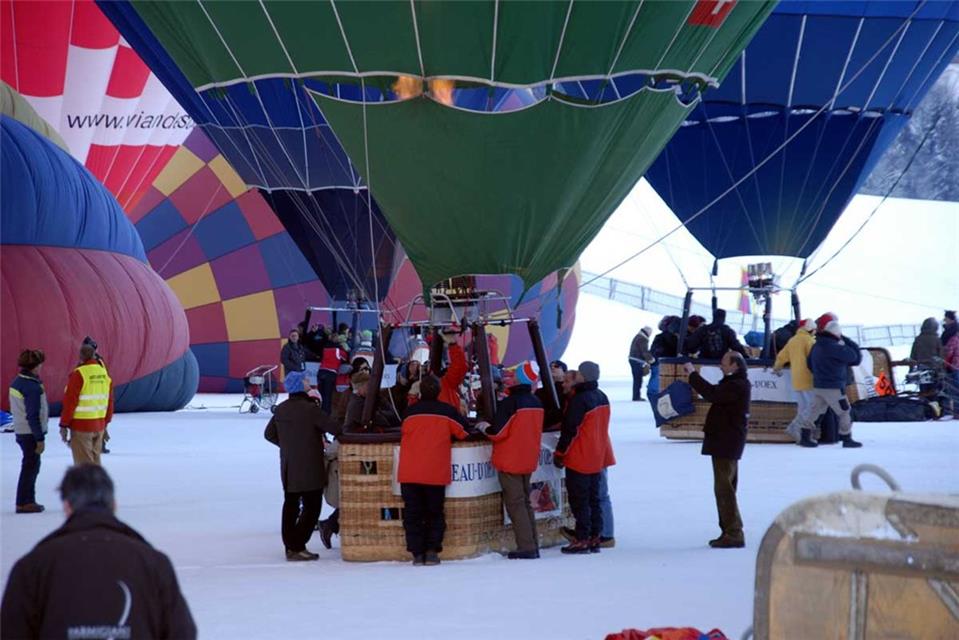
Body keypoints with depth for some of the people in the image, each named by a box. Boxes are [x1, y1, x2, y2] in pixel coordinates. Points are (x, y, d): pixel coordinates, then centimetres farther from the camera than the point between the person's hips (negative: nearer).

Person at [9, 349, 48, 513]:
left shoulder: (16, 382, 6)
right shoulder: (32, 387, -22)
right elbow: (33, 415, -22)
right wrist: (40, 439, -17)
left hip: (21, 431, 9)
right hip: (31, 433, -9)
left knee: (31, 466, 18)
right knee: (30, 466, 0)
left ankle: (28, 500, 25)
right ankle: (24, 503, 5)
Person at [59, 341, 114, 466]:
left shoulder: (78, 374, -14)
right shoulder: (104, 373, 5)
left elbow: (70, 401, -14)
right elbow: (109, 401, 11)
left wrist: (64, 425, -7)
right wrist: (105, 422, 22)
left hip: (81, 426, -6)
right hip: (99, 425, 6)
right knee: (95, 461, 16)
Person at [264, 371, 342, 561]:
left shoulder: (281, 409, 4)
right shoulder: (310, 409, -16)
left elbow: (269, 434, 15)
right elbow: (335, 427, -18)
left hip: (288, 467, 7)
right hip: (310, 467, -7)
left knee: (290, 505, 14)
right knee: (311, 506, 0)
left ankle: (290, 545, 17)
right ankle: (297, 547, -6)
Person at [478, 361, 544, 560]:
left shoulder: (509, 403, -18)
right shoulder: (536, 402, 6)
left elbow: (498, 432, -19)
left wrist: (484, 428, -2)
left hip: (510, 461, -7)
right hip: (529, 460, 7)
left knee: (515, 503, -4)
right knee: (525, 502, 16)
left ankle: (526, 547, -8)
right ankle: (533, 545, 15)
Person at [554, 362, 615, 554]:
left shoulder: (579, 400, -20)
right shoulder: (602, 397, 7)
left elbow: (570, 430, -17)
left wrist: (560, 453, -8)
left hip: (580, 460, -8)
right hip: (598, 458, 8)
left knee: (579, 500, -2)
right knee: (593, 498, 14)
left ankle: (582, 540, -3)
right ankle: (595, 538, 15)